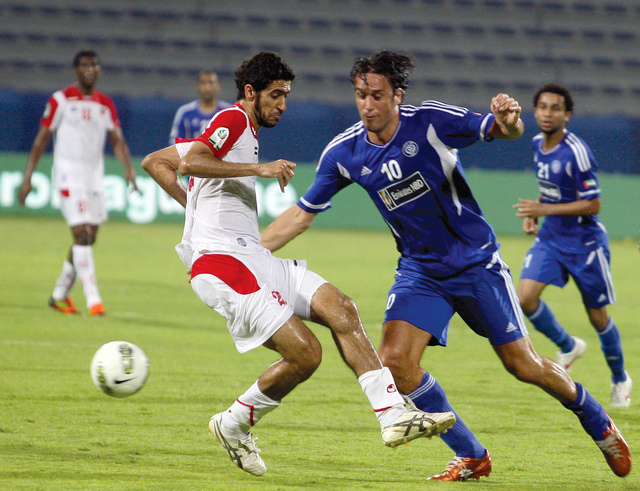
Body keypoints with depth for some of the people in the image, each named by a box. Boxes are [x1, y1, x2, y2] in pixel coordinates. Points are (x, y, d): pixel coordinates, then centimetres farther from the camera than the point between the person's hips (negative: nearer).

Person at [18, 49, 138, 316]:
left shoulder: (106, 105, 10)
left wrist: (129, 169, -15)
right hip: (68, 176, -6)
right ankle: (93, 299, -18)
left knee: (88, 239, 8)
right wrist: (27, 179, -6)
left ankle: (59, 294, 23)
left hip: (95, 179, 6)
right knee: (81, 235, -15)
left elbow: (117, 140, 3)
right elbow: (41, 140, -2)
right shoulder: (61, 100, -4)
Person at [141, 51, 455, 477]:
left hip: (252, 258, 10)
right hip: (221, 262, -10)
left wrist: (195, 205, 22)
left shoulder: (246, 133, 24)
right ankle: (233, 426, 4)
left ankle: (394, 414, -12)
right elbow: (190, 162, -24)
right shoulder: (233, 121, -4)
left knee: (341, 309, -6)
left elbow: (155, 162, 28)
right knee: (305, 354, -18)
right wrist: (259, 168, -23)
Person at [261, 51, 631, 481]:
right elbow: (303, 213, 3)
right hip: (420, 269, 4)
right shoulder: (344, 153, -7)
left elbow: (503, 132, -17)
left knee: (522, 365, -1)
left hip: (475, 261, -3)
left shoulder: (430, 121, -17)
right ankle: (471, 457, -1)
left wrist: (509, 120, -42)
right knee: (395, 360, -17)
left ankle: (599, 424, 28)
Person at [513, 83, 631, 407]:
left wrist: (545, 210, -25)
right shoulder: (537, 144, 2)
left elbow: (593, 205, -21)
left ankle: (620, 378, 29)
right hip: (550, 238, 6)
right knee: (525, 297, -13)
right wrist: (533, 214, 4)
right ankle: (568, 347, 13)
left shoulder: (576, 152, -21)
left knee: (597, 317, 5)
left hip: (584, 243, -6)